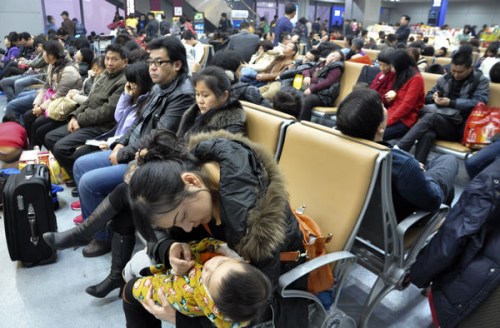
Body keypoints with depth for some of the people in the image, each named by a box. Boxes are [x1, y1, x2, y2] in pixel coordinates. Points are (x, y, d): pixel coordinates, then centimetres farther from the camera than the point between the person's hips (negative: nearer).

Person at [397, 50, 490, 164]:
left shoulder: (481, 81, 5)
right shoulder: (445, 78, 16)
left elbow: (478, 103, -10)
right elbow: (428, 97, 21)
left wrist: (451, 103, -20)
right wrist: (434, 97, -4)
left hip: (460, 127, -3)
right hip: (440, 121, 4)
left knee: (430, 117, -33)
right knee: (428, 134, -35)